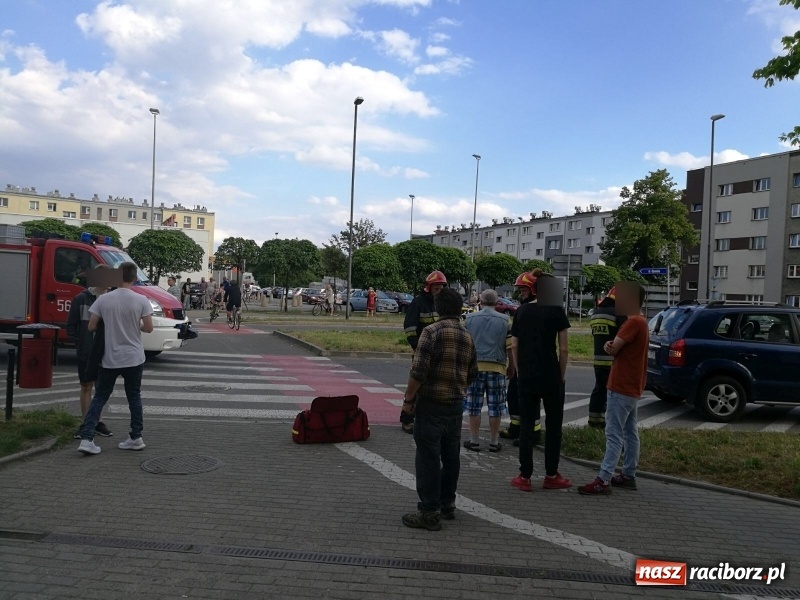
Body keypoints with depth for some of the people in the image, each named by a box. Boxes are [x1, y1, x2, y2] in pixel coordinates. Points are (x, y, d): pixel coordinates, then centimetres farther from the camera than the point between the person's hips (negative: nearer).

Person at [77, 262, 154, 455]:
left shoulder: (104, 299, -6)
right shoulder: (141, 300, -9)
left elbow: (91, 327, -2)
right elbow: (148, 328, -8)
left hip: (109, 359, 1)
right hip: (134, 359, 0)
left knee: (99, 398, 9)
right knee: (134, 398, 12)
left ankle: (87, 438, 1)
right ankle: (136, 438, 17)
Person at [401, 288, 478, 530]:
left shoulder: (432, 332, -13)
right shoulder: (467, 337, 7)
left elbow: (418, 371, -18)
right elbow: (472, 374, 13)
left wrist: (408, 398, -9)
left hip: (431, 404, -7)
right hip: (456, 405, 7)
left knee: (428, 457, -1)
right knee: (451, 455, 15)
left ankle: (429, 512, 3)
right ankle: (447, 503, 27)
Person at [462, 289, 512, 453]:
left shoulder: (469, 318, 2)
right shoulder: (505, 320, -1)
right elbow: (511, 346, -2)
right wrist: (511, 366, 12)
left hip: (474, 367, 0)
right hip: (497, 368, 0)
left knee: (474, 407, 8)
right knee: (495, 408, 8)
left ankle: (474, 441, 13)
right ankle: (494, 442, 15)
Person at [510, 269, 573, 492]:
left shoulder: (521, 311, 6)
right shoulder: (557, 312, -5)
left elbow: (514, 346, 5)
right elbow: (563, 349, -8)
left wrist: (519, 371, 11)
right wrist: (562, 375, 2)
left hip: (526, 377, 3)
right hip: (550, 377, -3)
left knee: (526, 425, 8)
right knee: (553, 425, 10)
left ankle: (525, 476, 9)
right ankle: (551, 476, 16)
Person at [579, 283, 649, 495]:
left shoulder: (633, 322, -18)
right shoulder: (640, 322, 16)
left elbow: (613, 349, -20)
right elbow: (617, 348, 13)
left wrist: (611, 346, 2)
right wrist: (610, 345, -8)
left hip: (622, 388, -10)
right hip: (631, 387, 10)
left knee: (614, 435, -10)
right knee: (630, 433, 13)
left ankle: (603, 480, -9)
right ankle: (628, 475, 21)